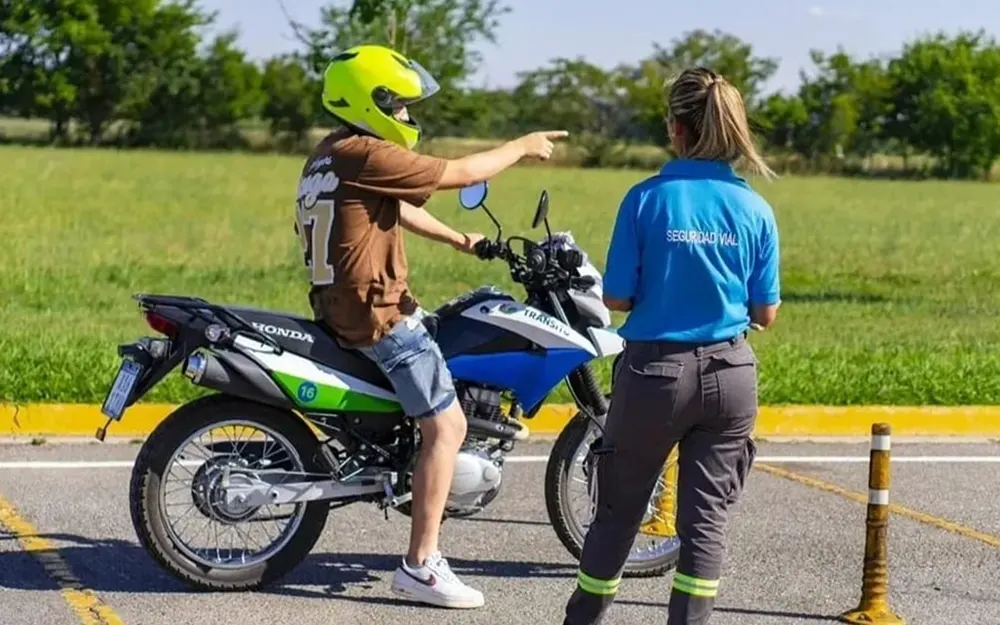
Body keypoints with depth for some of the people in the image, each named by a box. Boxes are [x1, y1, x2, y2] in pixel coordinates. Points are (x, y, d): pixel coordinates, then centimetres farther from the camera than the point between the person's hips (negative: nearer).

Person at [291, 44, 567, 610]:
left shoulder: (331, 156, 14)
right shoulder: (364, 156, -18)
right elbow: (459, 174, -14)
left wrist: (458, 239, 36)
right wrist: (522, 147, 1)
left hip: (343, 307, 11)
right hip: (381, 315, -11)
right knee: (447, 426, -9)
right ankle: (422, 566, -10)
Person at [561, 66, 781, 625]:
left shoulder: (648, 199, -10)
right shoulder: (755, 209, -3)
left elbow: (616, 298, -7)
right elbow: (765, 313, 2)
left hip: (655, 370, -1)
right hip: (729, 374, 2)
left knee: (620, 509, 14)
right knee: (706, 516, 8)